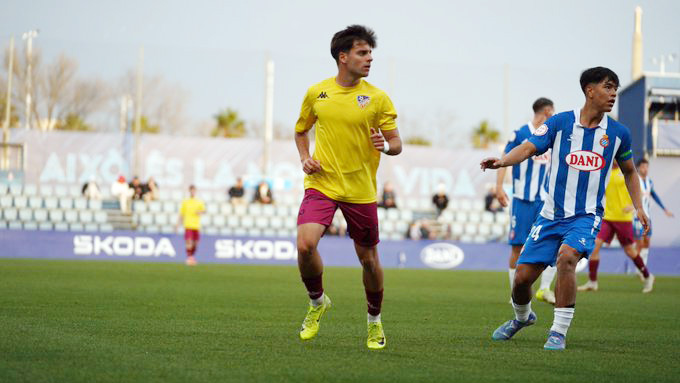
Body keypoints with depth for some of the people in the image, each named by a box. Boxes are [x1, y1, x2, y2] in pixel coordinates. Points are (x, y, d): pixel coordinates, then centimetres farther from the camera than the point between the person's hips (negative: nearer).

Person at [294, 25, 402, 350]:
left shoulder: (377, 98, -1)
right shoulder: (316, 93, 3)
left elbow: (397, 144, 2)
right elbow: (301, 130, 20)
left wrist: (386, 145, -21)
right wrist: (305, 158, 2)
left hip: (361, 190, 0)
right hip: (321, 184, 0)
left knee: (368, 259, 8)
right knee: (305, 244, -21)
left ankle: (374, 321, 32)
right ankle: (317, 302, 7)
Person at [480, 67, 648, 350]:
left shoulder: (618, 133, 4)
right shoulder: (560, 123, -2)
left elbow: (629, 171, 19)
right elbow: (528, 148, -10)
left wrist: (638, 207, 10)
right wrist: (502, 161, -30)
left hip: (586, 216, -1)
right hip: (551, 214, 1)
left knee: (566, 257, -30)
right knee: (523, 276, 1)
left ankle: (558, 332, -19)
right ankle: (522, 317, 36)